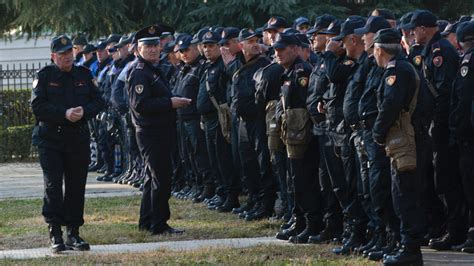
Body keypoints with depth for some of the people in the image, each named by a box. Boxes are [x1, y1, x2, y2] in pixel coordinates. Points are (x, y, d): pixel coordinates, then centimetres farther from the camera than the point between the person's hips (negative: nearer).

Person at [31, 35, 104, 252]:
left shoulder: (84, 75, 10)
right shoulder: (44, 76, -1)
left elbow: (97, 101, 8)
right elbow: (38, 105, -10)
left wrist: (83, 111, -13)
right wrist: (64, 114, -19)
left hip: (78, 138, 4)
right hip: (50, 138, -4)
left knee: (76, 186, 6)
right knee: (53, 186, -9)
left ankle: (73, 233, 14)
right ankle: (55, 234, -8)